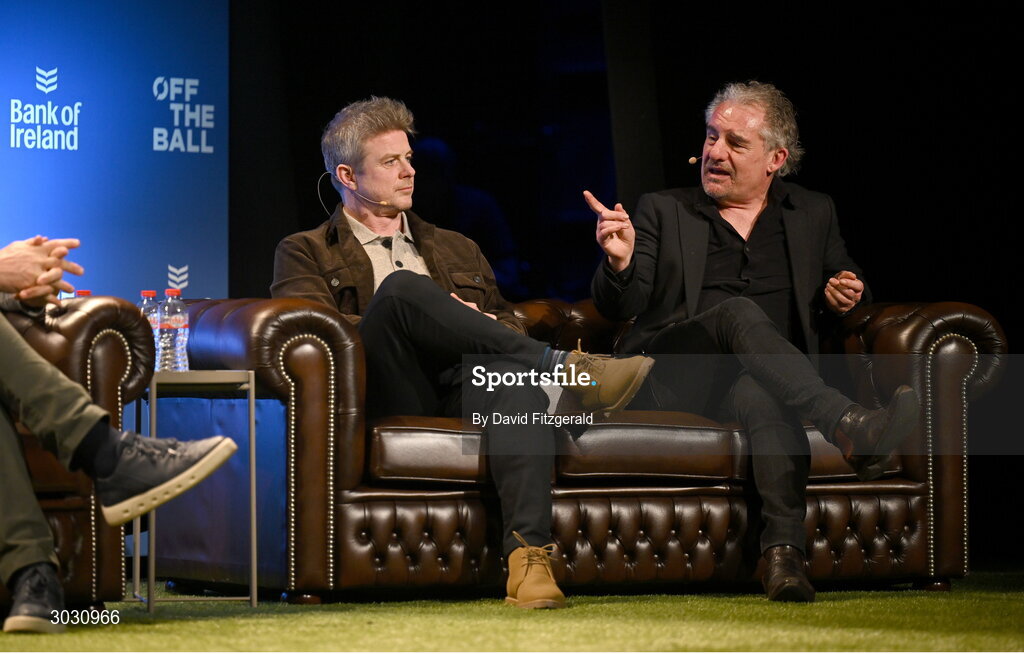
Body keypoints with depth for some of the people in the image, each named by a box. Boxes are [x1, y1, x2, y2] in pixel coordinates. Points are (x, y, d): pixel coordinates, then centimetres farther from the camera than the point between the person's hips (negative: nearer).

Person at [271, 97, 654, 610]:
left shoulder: (456, 250, 34)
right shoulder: (306, 254, 20)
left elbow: (510, 327, 25)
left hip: (465, 382, 3)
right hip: (389, 396, -3)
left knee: (514, 369, -36)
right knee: (402, 286, -33)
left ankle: (528, 553, -53)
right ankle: (564, 366, -33)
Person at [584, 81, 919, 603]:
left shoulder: (813, 214, 19)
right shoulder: (662, 212, 14)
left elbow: (849, 294, 28)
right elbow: (618, 307, 5)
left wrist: (845, 299, 2)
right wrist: (620, 262, -19)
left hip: (761, 378, 1)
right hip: (671, 378, -1)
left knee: (760, 397, -39)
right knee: (739, 312, -35)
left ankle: (783, 550, -52)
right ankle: (850, 427, -51)